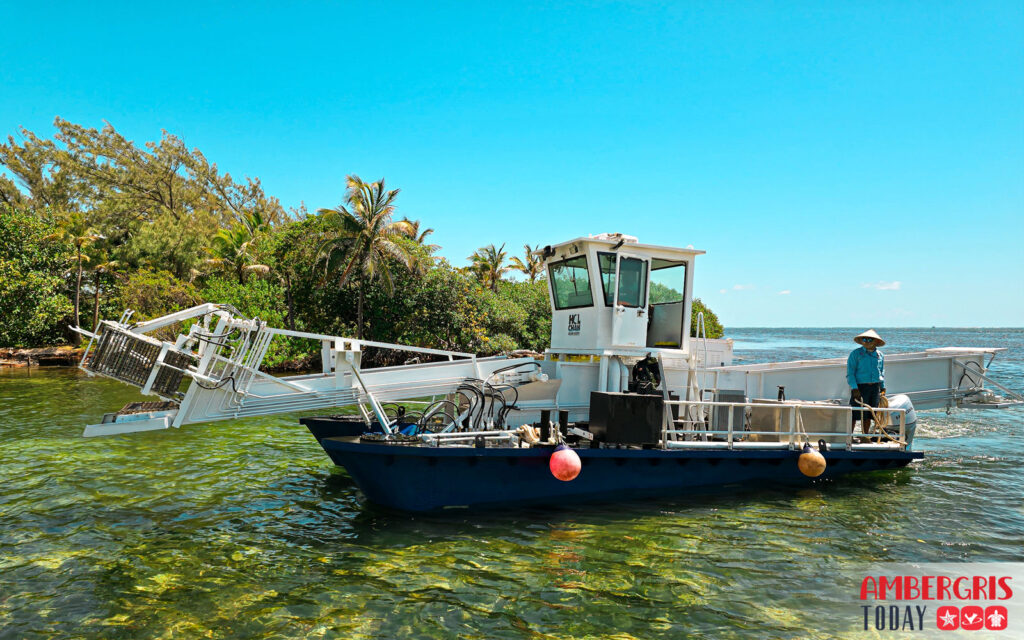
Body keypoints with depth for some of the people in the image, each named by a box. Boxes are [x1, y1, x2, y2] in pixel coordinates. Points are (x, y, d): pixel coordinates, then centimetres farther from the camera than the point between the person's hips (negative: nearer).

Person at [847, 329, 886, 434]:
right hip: (860, 386, -4)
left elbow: (882, 372, 20)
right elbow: (850, 373, -6)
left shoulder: (880, 355, 11)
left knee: (868, 415, 9)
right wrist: (854, 388, -15)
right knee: (855, 414, -7)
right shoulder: (855, 353, -4)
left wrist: (883, 388, 12)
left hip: (875, 387, 5)